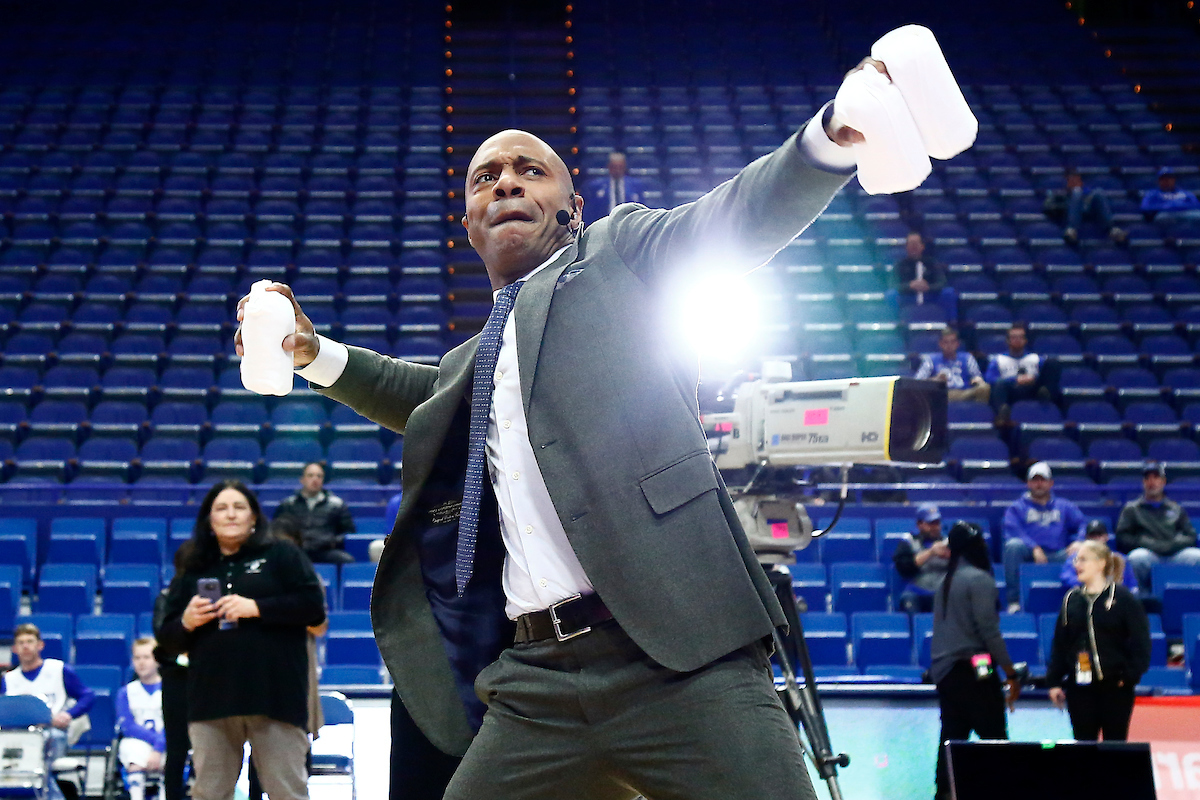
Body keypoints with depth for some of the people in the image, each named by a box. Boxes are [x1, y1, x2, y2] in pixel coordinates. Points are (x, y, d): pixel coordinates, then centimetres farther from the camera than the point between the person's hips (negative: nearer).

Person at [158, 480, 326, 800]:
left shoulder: (281, 555, 7)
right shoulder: (194, 570, 16)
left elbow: (313, 606, -4)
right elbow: (170, 640, 17)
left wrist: (256, 607, -13)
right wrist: (187, 623, -6)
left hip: (274, 693, -3)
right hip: (211, 698, 3)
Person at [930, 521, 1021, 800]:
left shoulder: (946, 581, 15)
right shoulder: (979, 579, -9)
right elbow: (988, 630, -13)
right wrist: (1011, 673, -9)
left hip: (944, 670, 8)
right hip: (972, 670, -8)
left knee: (951, 739, 6)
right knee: (994, 737, -4)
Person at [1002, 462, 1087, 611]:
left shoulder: (1064, 507, 24)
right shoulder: (1018, 507, 17)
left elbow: (1084, 525, 10)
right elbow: (1012, 531, -2)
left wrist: (1078, 542, -14)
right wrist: (1034, 548, -18)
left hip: (1056, 557, 1)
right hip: (1028, 557, -1)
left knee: (1079, 554, -29)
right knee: (1013, 545, -35)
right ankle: (1014, 600, -30)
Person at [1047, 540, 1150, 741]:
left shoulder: (1123, 598, -4)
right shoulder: (1071, 600, 9)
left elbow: (1140, 642, -3)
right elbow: (1059, 645, 10)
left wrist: (1130, 676, -9)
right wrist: (1054, 681, 6)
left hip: (1115, 686, -3)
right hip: (1079, 687, 4)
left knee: (1115, 742, 2)